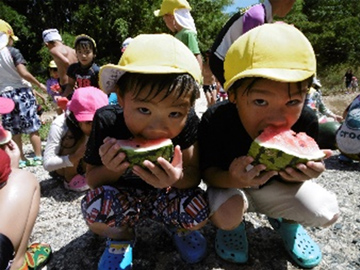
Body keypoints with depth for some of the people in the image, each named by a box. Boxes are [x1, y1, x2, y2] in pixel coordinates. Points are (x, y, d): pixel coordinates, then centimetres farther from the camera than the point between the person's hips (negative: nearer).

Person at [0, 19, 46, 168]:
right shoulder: (12, 52, -9)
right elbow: (23, 73, -18)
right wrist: (39, 85, -6)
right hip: (21, 92, -5)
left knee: (14, 130, 10)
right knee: (33, 128, 3)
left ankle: (21, 159, 17)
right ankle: (38, 157, 7)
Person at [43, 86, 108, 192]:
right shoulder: (59, 125, -33)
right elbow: (47, 164, -34)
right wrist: (75, 157, -49)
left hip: (80, 166, 4)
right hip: (60, 168, -3)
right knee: (78, 138, -30)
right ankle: (70, 179, -13)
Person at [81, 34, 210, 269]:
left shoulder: (187, 122, -22)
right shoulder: (107, 122, -23)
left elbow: (194, 176, -17)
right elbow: (92, 179, -11)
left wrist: (178, 178, -42)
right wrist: (112, 170, -36)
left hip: (166, 196, 1)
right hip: (123, 197, 0)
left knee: (198, 210, -28)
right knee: (95, 206, -31)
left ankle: (178, 228, 11)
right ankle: (121, 238, 6)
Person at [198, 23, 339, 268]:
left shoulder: (306, 122, -24)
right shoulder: (215, 121, -32)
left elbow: (295, 171, -8)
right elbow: (208, 172, -20)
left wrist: (303, 172, -34)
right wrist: (232, 180, -44)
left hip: (276, 185, 3)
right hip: (228, 182, -2)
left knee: (327, 213, -15)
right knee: (225, 216, -31)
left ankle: (286, 221, 20)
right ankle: (233, 225, 10)